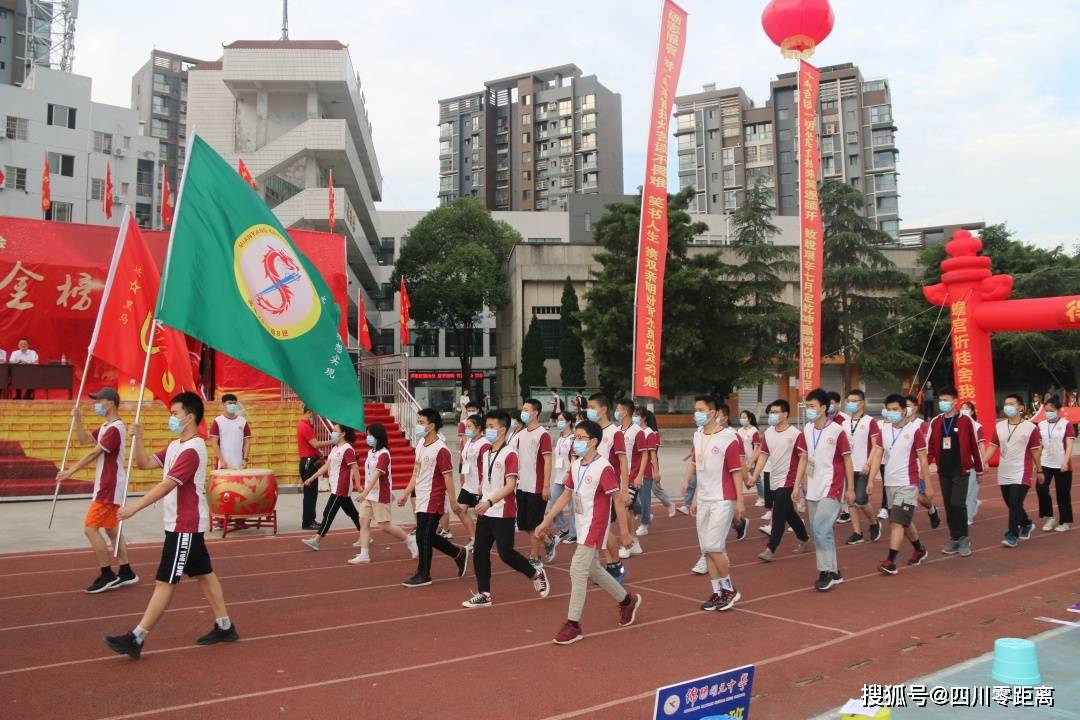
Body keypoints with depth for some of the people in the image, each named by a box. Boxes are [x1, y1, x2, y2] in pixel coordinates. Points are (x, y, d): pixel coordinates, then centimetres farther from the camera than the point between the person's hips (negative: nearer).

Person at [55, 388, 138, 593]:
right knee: (110, 529, 14)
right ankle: (126, 573, 20)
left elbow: (93, 453, -20)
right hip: (106, 487, 10)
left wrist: (70, 472, -17)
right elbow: (84, 440, 20)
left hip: (109, 488, -10)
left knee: (90, 528, -8)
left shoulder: (115, 429, -19)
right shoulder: (105, 427, 14)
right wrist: (77, 418, 8)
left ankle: (107, 575, 0)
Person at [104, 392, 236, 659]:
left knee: (165, 581, -4)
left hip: (184, 525, -10)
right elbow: (144, 463, 12)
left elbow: (166, 485, -26)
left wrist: (134, 508, -27)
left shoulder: (192, 449, -20)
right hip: (185, 524, 10)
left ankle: (136, 638, 1)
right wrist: (138, 438, -2)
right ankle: (224, 627, 21)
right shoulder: (175, 446, 13)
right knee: (204, 574, 13)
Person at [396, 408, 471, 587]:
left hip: (432, 500, -9)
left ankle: (423, 575, 12)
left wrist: (453, 502, -15)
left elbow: (448, 477, -16)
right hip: (421, 499, 9)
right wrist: (406, 493, 15)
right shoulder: (420, 443, 8)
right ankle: (459, 553, 31)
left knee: (423, 538, -2)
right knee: (428, 536, 15)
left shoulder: (441, 450, -18)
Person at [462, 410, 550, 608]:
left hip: (503, 513, -7)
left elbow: (510, 485, -21)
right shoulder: (484, 451, 8)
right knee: (479, 552, 5)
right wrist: (481, 499, 15)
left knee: (506, 553, -3)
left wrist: (490, 501, -28)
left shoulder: (509, 454, -14)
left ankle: (536, 573, 21)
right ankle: (484, 595, 14)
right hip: (485, 512, 7)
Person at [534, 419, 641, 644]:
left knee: (578, 570, -11)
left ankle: (573, 625, -1)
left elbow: (618, 500, -15)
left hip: (595, 526, -9)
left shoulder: (604, 468, -18)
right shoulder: (575, 465, 6)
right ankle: (627, 600, 39)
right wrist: (546, 521, 13)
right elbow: (566, 495, 14)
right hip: (582, 526, 9)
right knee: (593, 569, 18)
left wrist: (624, 532, -14)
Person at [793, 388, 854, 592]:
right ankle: (834, 572, 22)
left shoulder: (837, 431, -10)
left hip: (831, 488, -6)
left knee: (820, 529, -14)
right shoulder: (806, 431, 6)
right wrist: (797, 485, 5)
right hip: (812, 489, 6)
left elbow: (847, 460, -5)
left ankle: (826, 571, 0)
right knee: (820, 531, 11)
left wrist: (851, 489, -4)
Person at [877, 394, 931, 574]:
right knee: (905, 520, 18)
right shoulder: (884, 430, 5)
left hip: (907, 483, -6)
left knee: (897, 521, -12)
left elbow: (923, 459, -5)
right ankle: (919, 550, 39)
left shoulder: (915, 429, -8)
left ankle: (890, 561, -13)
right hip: (889, 483, 6)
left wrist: (928, 485, -4)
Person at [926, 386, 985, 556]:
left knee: (958, 504, -10)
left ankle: (963, 538, 4)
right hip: (943, 471, 4)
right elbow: (930, 447, 5)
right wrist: (923, 467, -2)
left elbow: (974, 446, -1)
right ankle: (954, 538, 18)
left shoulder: (965, 421, -5)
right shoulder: (935, 422, 6)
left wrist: (979, 470, 2)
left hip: (961, 470, -4)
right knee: (948, 505, 8)